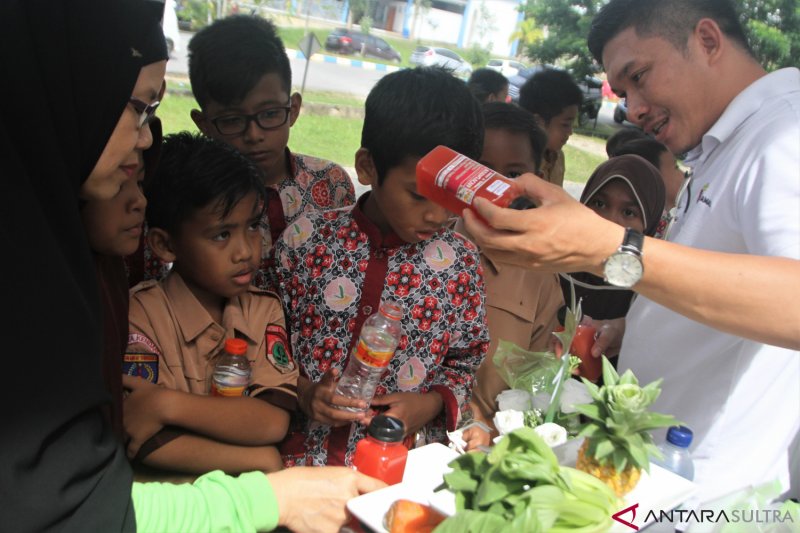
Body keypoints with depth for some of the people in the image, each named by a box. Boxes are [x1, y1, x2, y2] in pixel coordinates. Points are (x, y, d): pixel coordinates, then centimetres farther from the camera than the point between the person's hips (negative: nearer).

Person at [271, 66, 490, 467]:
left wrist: (432, 404, -8)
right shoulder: (306, 238, -4)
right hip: (304, 450, 0)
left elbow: (467, 363, 9)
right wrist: (301, 390, -10)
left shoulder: (460, 260, -3)